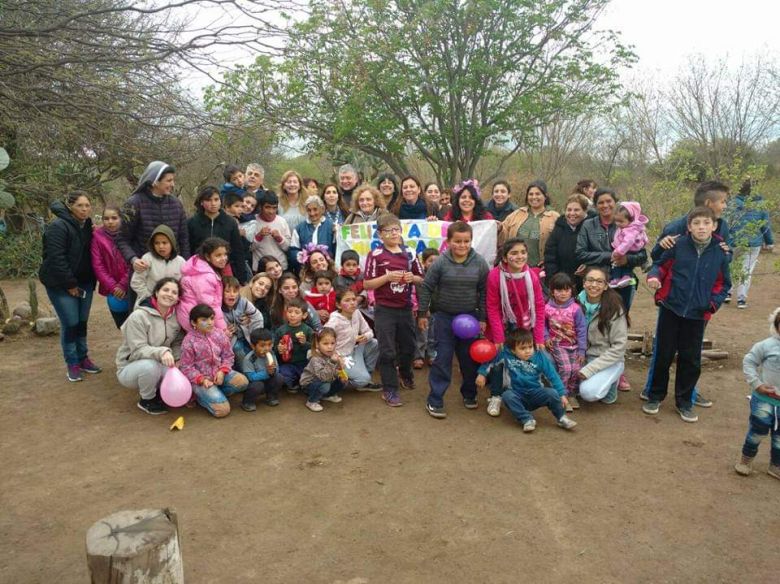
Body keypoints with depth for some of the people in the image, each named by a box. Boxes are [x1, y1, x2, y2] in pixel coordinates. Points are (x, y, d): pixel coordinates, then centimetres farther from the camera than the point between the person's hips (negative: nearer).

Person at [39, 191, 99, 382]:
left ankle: (83, 358, 24)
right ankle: (72, 364, 10)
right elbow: (56, 259, -21)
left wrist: (91, 281, -1)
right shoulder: (58, 227, -16)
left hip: (84, 283, 6)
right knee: (70, 323, -4)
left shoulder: (87, 225, 8)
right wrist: (70, 284, -18)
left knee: (82, 322, 11)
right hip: (61, 285, -6)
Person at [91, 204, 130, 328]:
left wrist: (123, 285, -13)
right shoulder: (97, 236, -3)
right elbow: (97, 266, -3)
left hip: (130, 288, -1)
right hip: (113, 292, 1)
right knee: (122, 326, 11)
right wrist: (113, 287, -9)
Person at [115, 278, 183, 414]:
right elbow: (138, 350, -25)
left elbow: (177, 343, 3)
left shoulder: (176, 316, -2)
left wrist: (177, 359, -18)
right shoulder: (138, 316, -21)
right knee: (150, 366, -38)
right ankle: (147, 400, -7)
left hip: (159, 366, 5)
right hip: (131, 367, -5)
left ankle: (155, 391, 10)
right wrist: (161, 352, -43)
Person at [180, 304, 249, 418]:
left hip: (219, 372, 5)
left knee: (242, 382, -22)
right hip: (200, 378, -5)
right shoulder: (189, 341, -14)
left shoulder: (219, 334, -3)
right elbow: (186, 367, -10)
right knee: (222, 410, -18)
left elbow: (228, 356, 3)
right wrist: (202, 380, -22)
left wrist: (222, 371, -15)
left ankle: (216, 394, -2)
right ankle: (200, 396, 10)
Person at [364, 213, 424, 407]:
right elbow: (367, 284, -9)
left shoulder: (409, 253, 3)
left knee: (408, 346, 19)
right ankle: (389, 390, 15)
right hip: (384, 310, -4)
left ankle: (405, 373, 48)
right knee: (387, 351, 3)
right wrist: (388, 277, -20)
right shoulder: (375, 255, -8)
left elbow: (421, 279, 11)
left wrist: (412, 278, -11)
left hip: (405, 308, 4)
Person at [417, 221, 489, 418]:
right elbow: (426, 288, -3)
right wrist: (422, 313, 0)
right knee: (442, 358, 0)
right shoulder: (440, 263, -11)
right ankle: (434, 400, 9)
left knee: (469, 358, 13)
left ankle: (469, 394, 33)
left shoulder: (479, 262, -6)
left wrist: (482, 318, 0)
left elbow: (484, 292, 0)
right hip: (445, 317, -2)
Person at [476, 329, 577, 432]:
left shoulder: (540, 357, -7)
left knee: (552, 393, -28)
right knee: (507, 395, -32)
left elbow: (553, 376, -5)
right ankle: (527, 420, -24)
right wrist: (482, 373, -1)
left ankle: (562, 418, -2)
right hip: (517, 396, 0)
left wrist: (562, 394, -10)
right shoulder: (506, 355, -8)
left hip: (535, 395, 0)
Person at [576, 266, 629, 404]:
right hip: (584, 357, 5)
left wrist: (590, 369, -20)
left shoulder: (614, 308, -16)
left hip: (609, 360, -4)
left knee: (589, 392, -28)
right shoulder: (579, 302, -4)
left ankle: (611, 382, 4)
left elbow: (619, 346, -16)